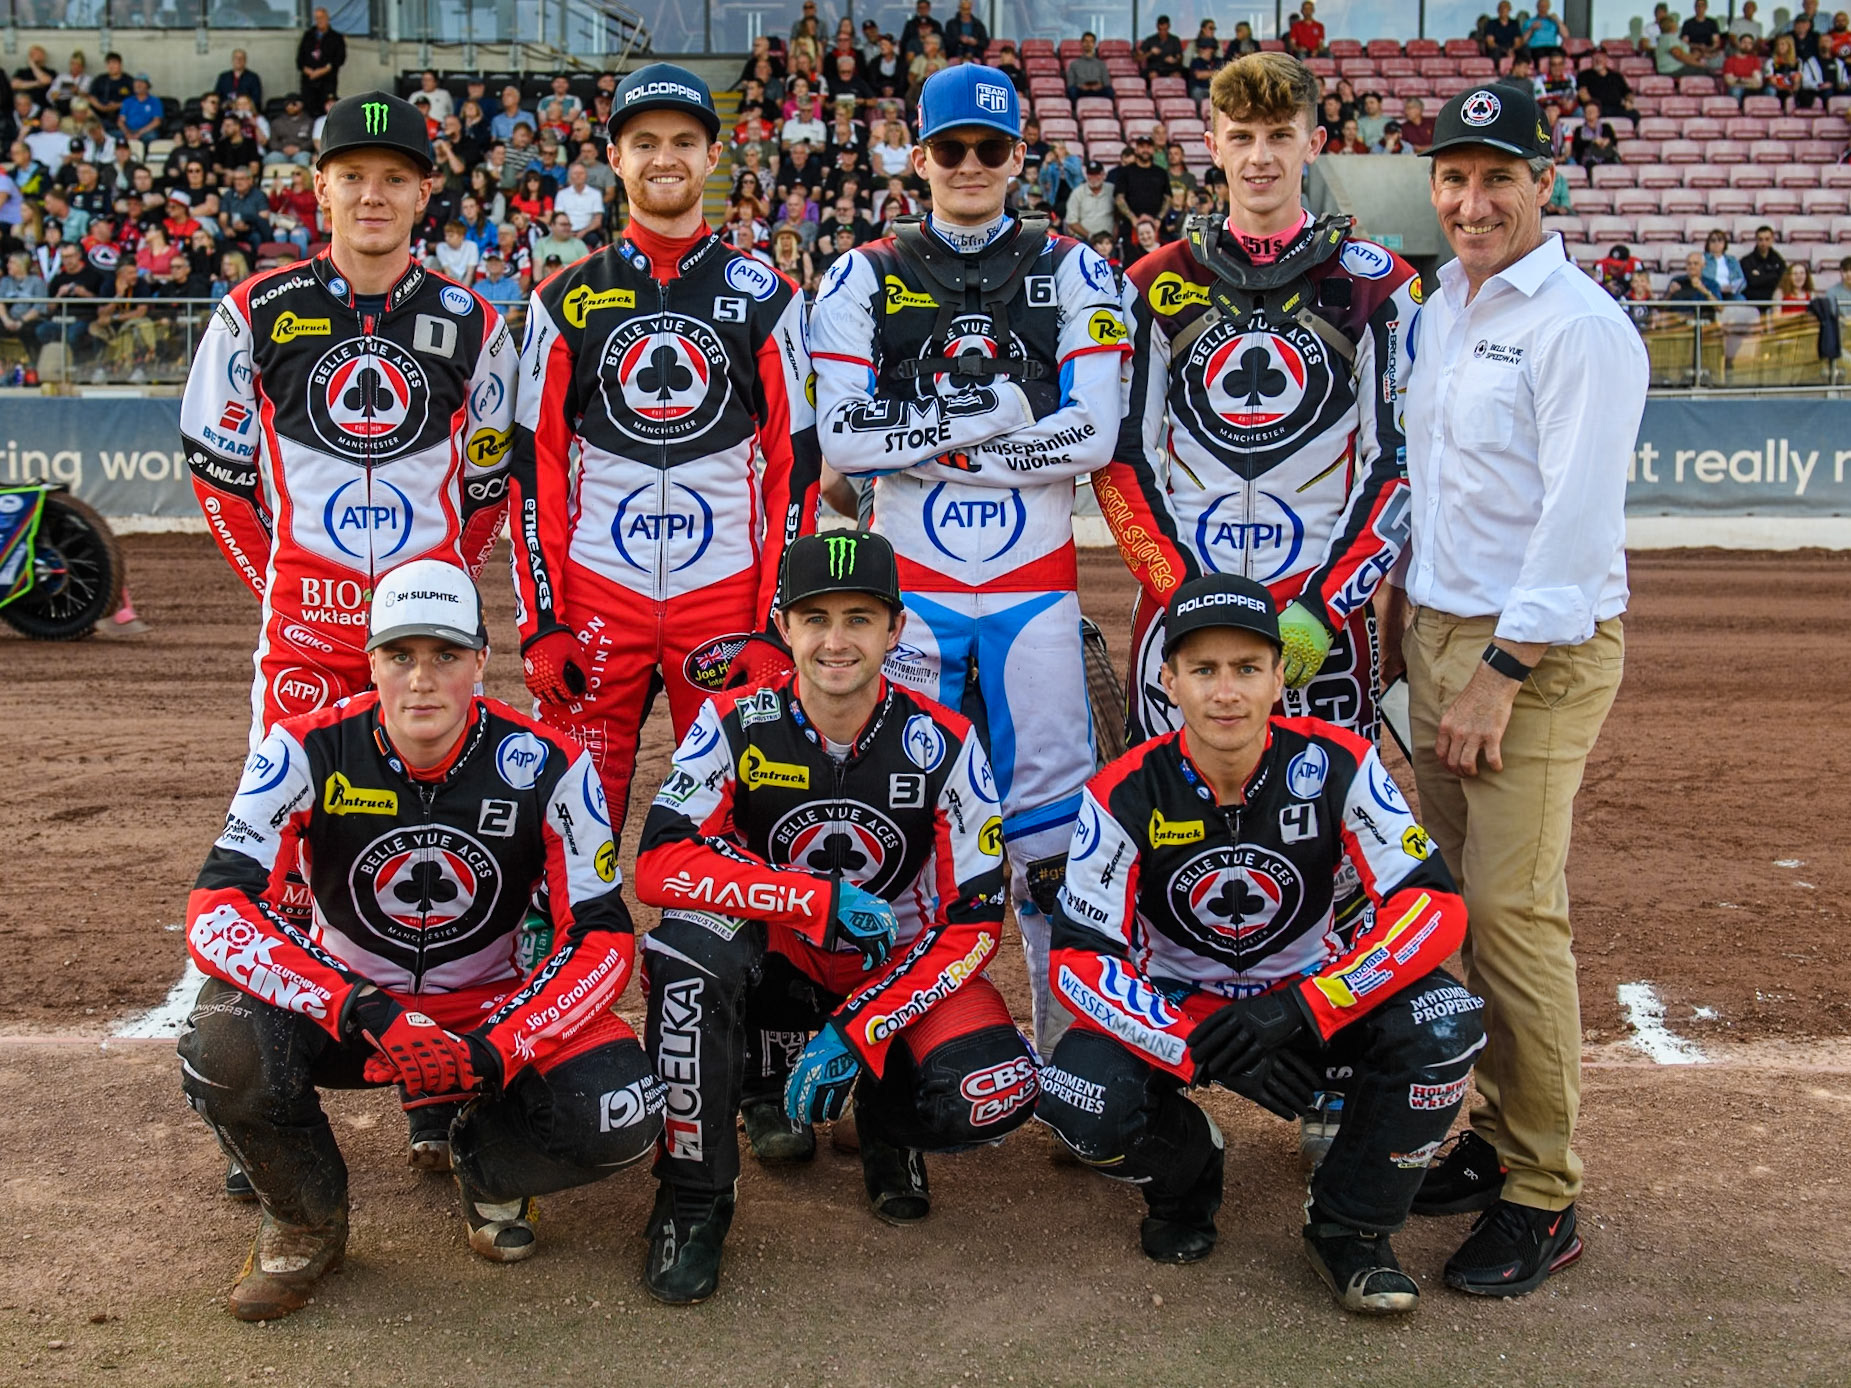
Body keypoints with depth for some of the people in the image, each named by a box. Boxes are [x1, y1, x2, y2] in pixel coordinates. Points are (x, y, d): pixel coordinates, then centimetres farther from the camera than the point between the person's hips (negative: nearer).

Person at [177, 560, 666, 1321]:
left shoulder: (546, 766, -16)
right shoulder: (307, 751, -17)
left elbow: (603, 937, -15)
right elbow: (217, 912, -26)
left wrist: (495, 1053, -29)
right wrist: (364, 1012, -38)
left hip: (493, 1009, 0)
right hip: (340, 1007, 0)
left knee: (621, 1115, -27)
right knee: (225, 1049, -32)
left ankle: (490, 1170, 11)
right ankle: (306, 1219, 1)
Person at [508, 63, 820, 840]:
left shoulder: (763, 296, 5)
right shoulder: (567, 300, 7)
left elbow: (794, 462, 3)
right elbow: (537, 466, 6)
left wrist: (776, 624, -4)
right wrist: (540, 621, -2)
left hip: (726, 593, 0)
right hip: (597, 594, 1)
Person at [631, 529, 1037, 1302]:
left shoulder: (943, 745, -13)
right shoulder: (736, 724, -13)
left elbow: (975, 921, -13)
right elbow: (658, 864, -24)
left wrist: (855, 1033, -22)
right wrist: (825, 901, -31)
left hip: (894, 971, 1)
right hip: (776, 963, 0)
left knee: (995, 1097, -28)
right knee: (692, 937, -35)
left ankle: (886, 1114, 12)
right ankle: (692, 1197, -15)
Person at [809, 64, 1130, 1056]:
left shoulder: (1071, 273, 6)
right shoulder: (866, 278, 6)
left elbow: (1093, 434, -8)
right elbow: (841, 438, -7)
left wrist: (921, 439, -10)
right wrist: (995, 407, -13)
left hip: (1035, 584, 0)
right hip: (910, 583, 0)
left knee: (1052, 809, 1)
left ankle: (1071, 1035, 13)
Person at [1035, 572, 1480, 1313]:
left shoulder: (1335, 765, -18)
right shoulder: (1124, 794, -19)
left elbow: (1435, 906, -23)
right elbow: (1079, 957, -20)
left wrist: (1301, 1009, -35)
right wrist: (1203, 1049, -34)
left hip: (1311, 995, 1)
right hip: (1173, 1004, 0)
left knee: (1443, 1024, -29)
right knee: (1083, 1106, -30)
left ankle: (1350, 1225, -4)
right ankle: (1187, 1170, 9)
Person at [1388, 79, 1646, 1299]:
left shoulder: (1581, 327, -12)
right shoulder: (1439, 313, 14)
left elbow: (1578, 522, -18)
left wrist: (1499, 674, -20)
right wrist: (1401, 612, 16)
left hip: (1539, 650, -8)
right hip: (1438, 635, 8)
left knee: (1514, 912, -9)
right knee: (1460, 901, 10)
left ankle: (1544, 1200, 1)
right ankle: (1497, 1138, 23)